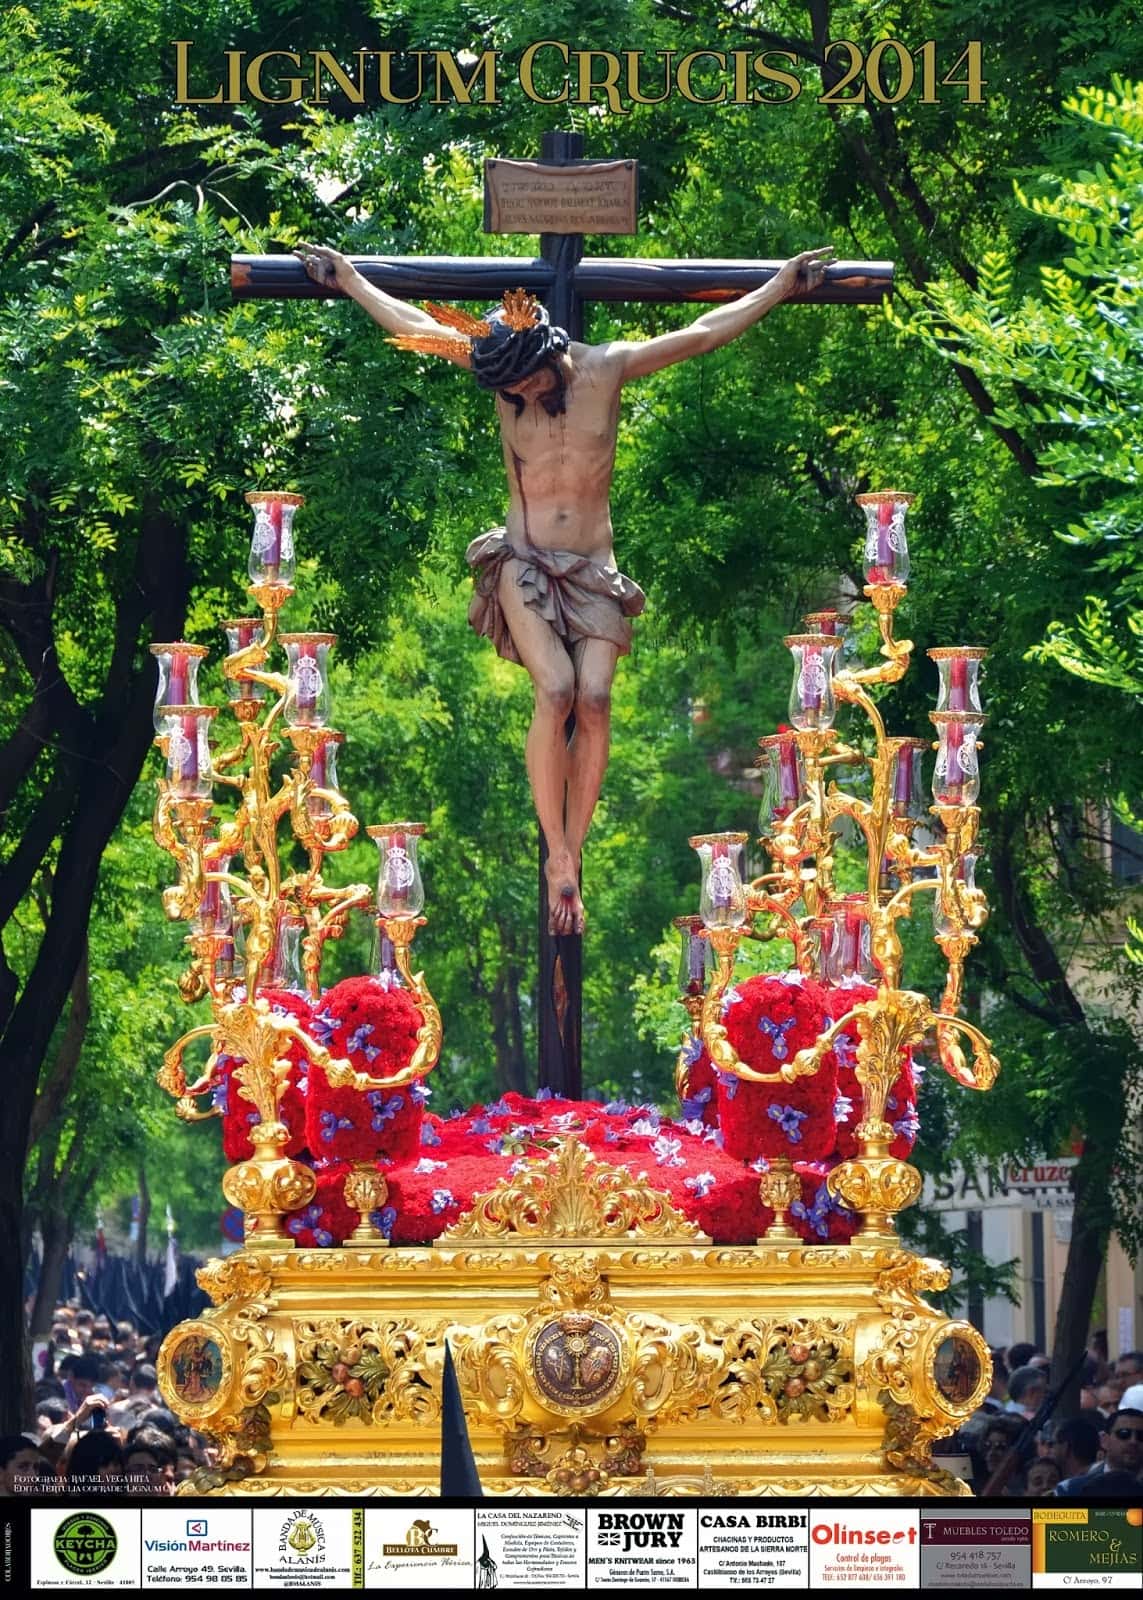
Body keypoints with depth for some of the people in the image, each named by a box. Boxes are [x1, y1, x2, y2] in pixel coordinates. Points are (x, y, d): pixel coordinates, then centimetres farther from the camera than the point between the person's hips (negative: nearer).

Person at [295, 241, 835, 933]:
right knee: (556, 689, -24)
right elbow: (412, 325, 12)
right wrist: (348, 278, 21)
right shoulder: (505, 378, 0)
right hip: (524, 564, -1)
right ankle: (558, 856, -21)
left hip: (593, 570, 1)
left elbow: (704, 333, 7)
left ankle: (574, 853, -16)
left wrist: (782, 286, 13)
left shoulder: (607, 368, -2)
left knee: (595, 696, -20)